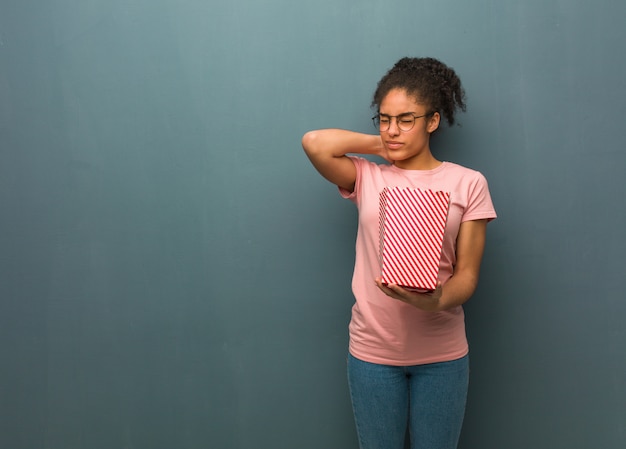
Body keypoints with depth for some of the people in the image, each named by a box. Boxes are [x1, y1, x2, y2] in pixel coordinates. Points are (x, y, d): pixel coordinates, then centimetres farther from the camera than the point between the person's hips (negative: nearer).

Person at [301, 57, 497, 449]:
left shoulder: (467, 184, -1)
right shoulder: (367, 177, 1)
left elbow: (467, 273, -4)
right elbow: (314, 142, -16)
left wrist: (437, 301, -25)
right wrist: (379, 144, -5)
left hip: (441, 353, 0)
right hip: (373, 349, 1)